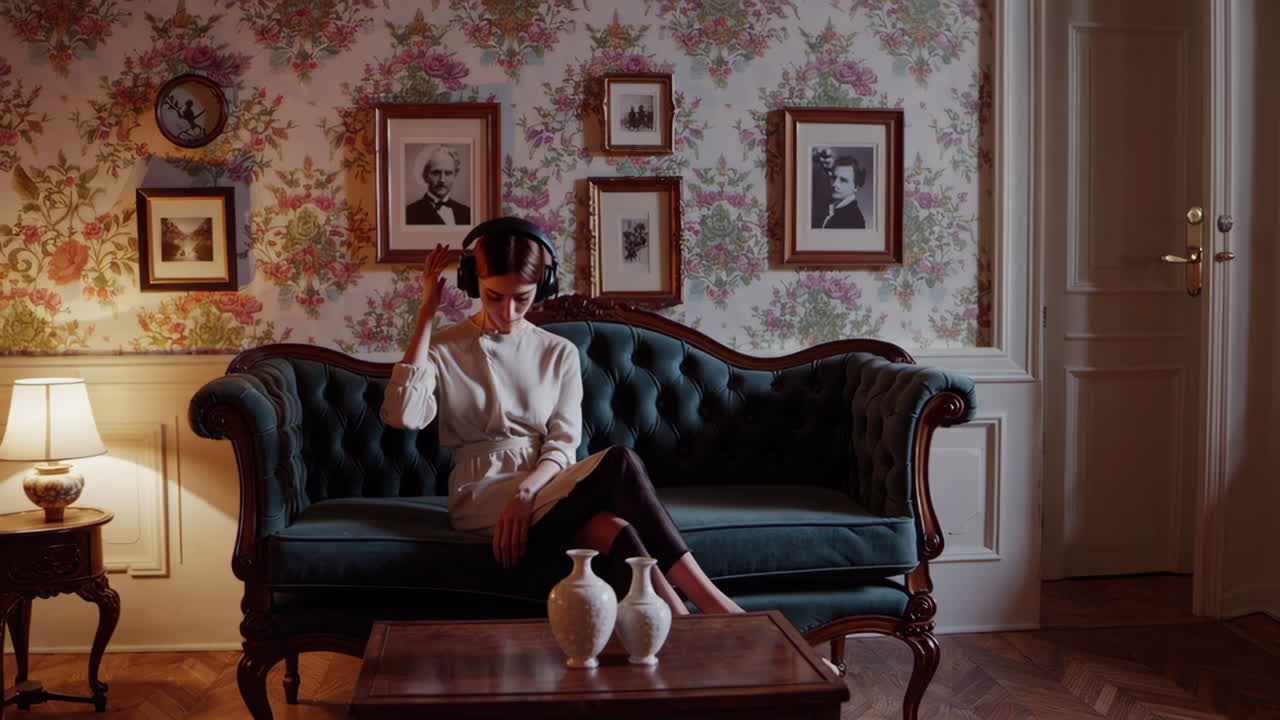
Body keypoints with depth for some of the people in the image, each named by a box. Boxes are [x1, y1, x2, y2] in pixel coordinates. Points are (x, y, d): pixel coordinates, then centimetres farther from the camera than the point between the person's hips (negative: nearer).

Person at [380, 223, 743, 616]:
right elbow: (404, 414, -15)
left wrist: (526, 491, -19)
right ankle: (710, 601, -35)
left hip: (545, 486, 4)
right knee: (619, 462, -31)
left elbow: (563, 444, 3)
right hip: (483, 495, -3)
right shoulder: (443, 351, 6)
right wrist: (426, 314, -9)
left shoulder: (559, 353, 12)